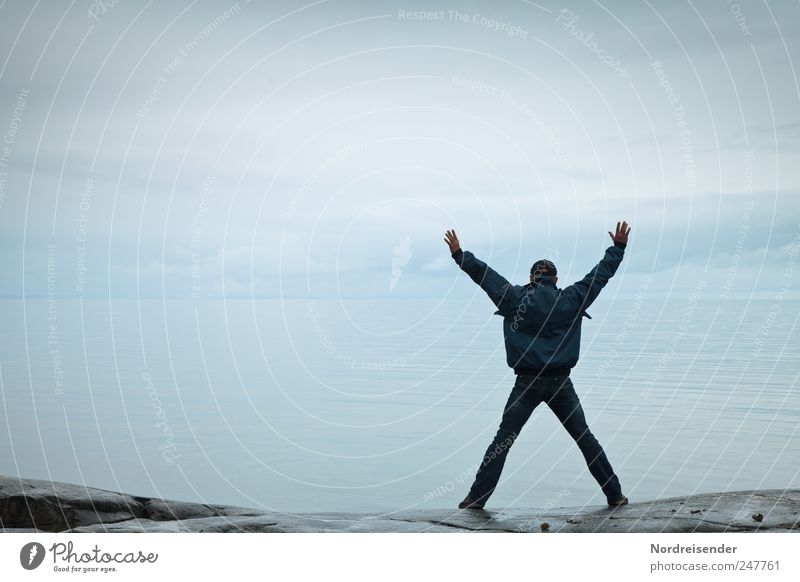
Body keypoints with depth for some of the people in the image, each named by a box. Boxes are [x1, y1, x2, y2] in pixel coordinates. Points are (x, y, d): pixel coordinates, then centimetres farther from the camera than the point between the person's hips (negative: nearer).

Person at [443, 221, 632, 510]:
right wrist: (618, 247, 24)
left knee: (502, 440, 3)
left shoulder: (515, 298, 1)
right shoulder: (570, 300, 4)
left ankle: (477, 497, 2)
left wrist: (459, 254, 16)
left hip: (527, 383, -1)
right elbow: (601, 273, 12)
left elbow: (483, 273, 5)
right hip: (561, 382, 1)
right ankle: (615, 494, 14)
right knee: (585, 438, 11)